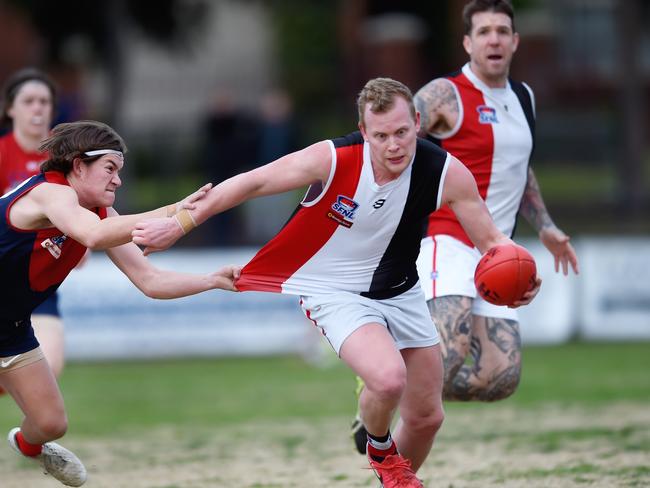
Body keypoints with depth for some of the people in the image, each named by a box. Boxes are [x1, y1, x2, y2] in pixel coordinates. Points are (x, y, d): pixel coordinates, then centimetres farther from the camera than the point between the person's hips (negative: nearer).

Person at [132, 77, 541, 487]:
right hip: (338, 294, -4)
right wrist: (179, 225, -10)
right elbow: (251, 183, -15)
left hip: (400, 291, 4)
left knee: (427, 416, 10)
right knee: (389, 379, -30)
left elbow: (491, 240, -11)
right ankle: (381, 452, 5)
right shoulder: (332, 159, -26)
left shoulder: (446, 172, -19)